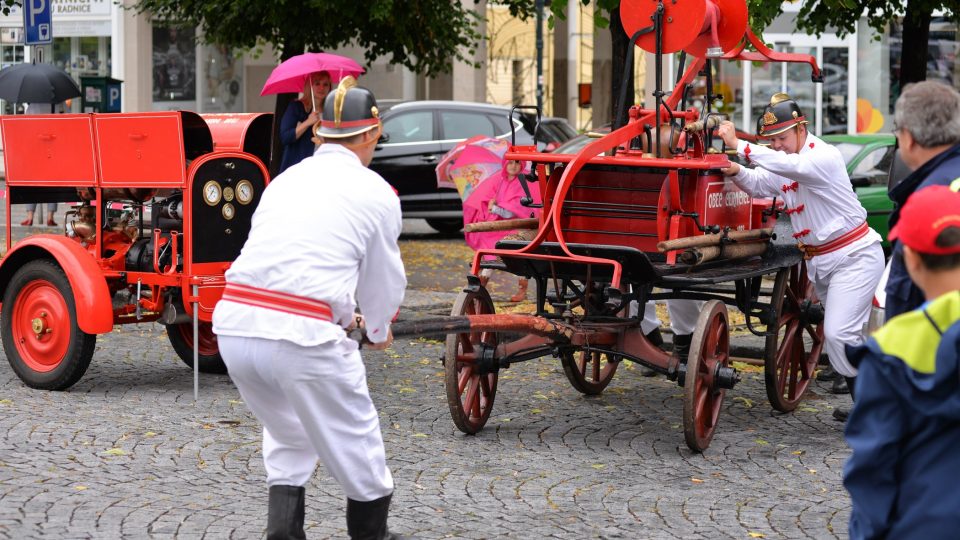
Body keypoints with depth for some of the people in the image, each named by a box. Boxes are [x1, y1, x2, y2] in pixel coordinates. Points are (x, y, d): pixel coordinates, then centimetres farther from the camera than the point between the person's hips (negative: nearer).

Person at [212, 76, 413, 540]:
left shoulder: (285, 179, 22)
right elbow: (384, 279, 17)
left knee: (288, 439, 29)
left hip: (235, 325, 6)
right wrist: (379, 331, 40)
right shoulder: (377, 193, 5)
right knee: (356, 448, 16)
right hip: (302, 335, -6)